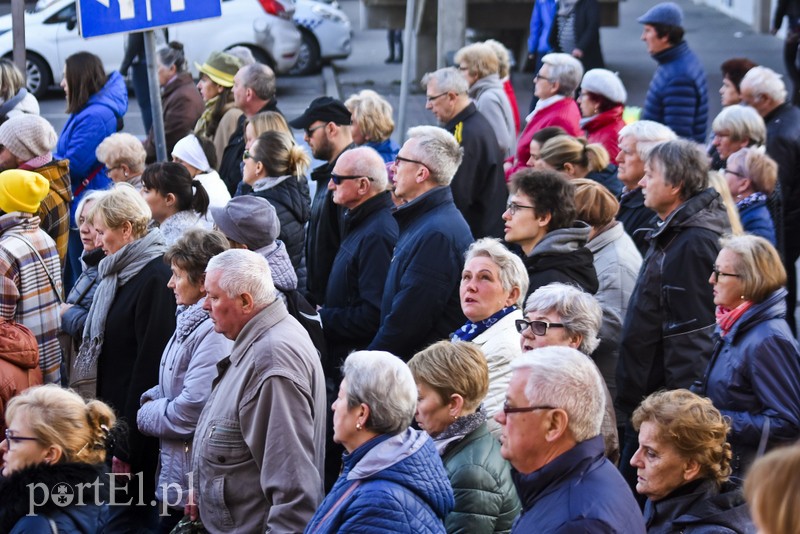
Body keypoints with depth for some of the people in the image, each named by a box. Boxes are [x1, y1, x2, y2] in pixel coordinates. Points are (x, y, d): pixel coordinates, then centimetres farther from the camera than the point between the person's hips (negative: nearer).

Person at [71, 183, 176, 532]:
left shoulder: (155, 278, -17)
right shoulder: (120, 273, 12)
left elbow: (150, 363, -20)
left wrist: (128, 444, -20)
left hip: (134, 424, -9)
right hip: (112, 416, 9)